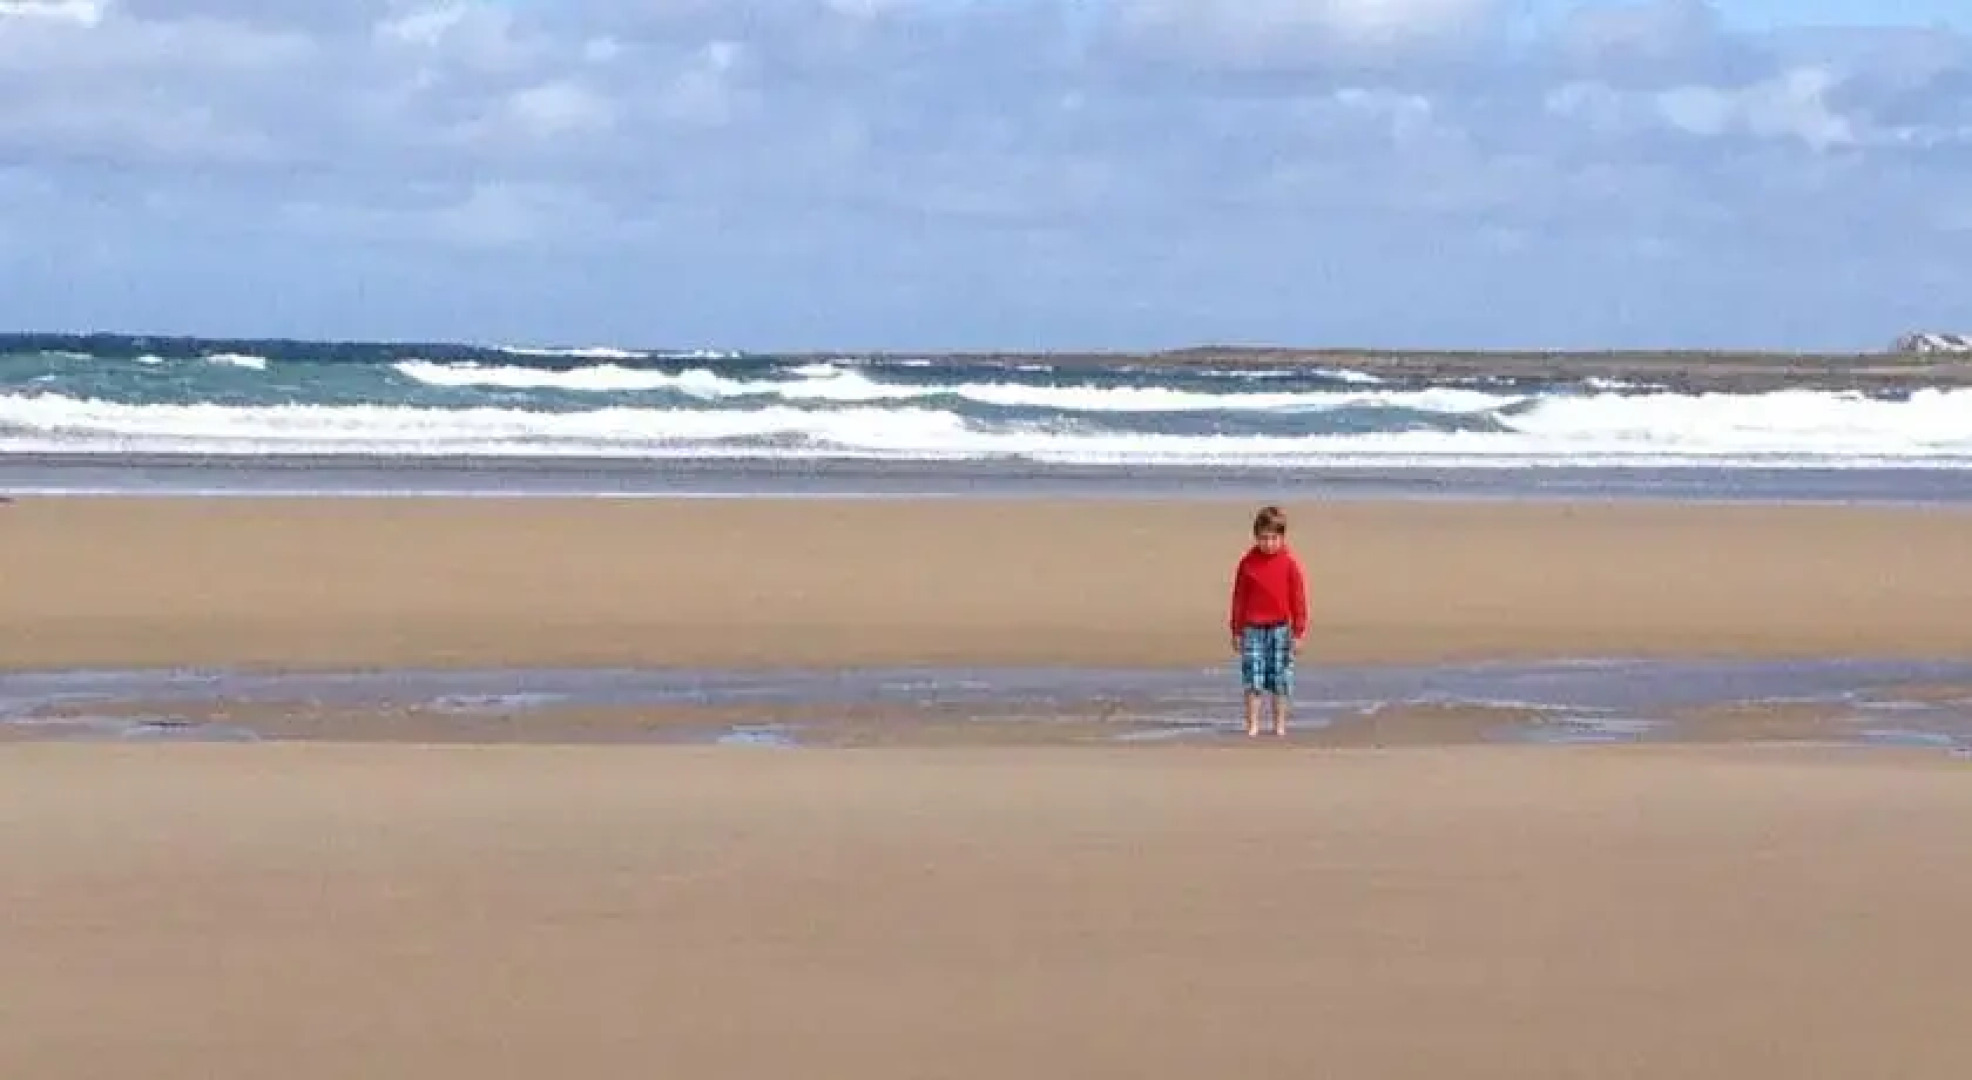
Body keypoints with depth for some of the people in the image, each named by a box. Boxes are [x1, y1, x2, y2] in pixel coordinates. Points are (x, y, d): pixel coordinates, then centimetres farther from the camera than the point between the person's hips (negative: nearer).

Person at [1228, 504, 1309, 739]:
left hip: (1280, 628, 0)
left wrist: (1298, 632, -1)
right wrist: (1237, 631, 5)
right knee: (1252, 678, -3)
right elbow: (1239, 597, 5)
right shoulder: (1248, 562, -1)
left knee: (1280, 680, 5)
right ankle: (1252, 725, 3)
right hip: (1253, 628, 0)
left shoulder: (1290, 562, -4)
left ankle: (1279, 726, 14)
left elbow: (1299, 597, 0)